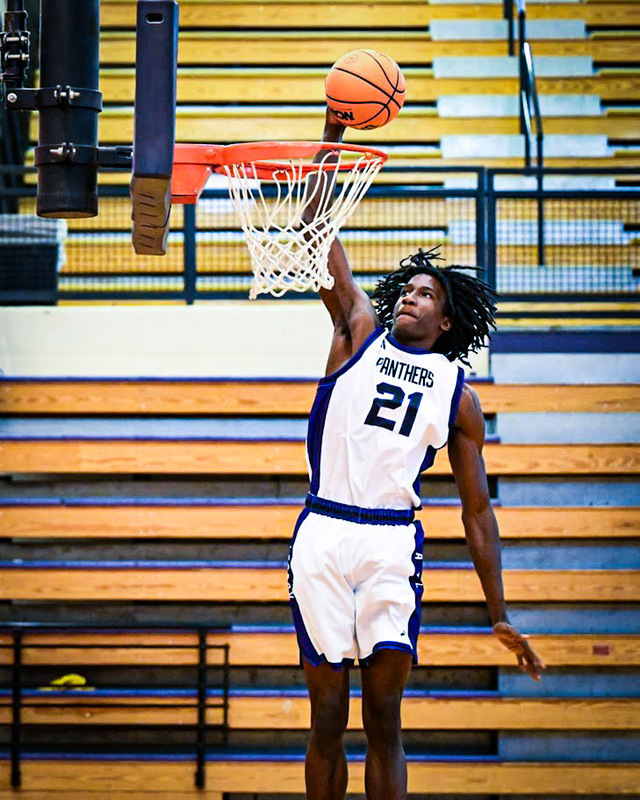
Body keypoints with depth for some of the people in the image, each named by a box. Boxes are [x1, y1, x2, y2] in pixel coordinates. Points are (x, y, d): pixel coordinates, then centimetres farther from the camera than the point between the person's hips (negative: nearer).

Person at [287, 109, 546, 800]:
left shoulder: (459, 397, 14)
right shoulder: (360, 334, 16)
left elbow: (477, 509, 15)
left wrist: (499, 615, 10)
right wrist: (332, 136, -1)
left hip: (391, 545, 0)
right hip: (321, 536, 0)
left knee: (384, 720, -6)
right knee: (327, 719, 2)